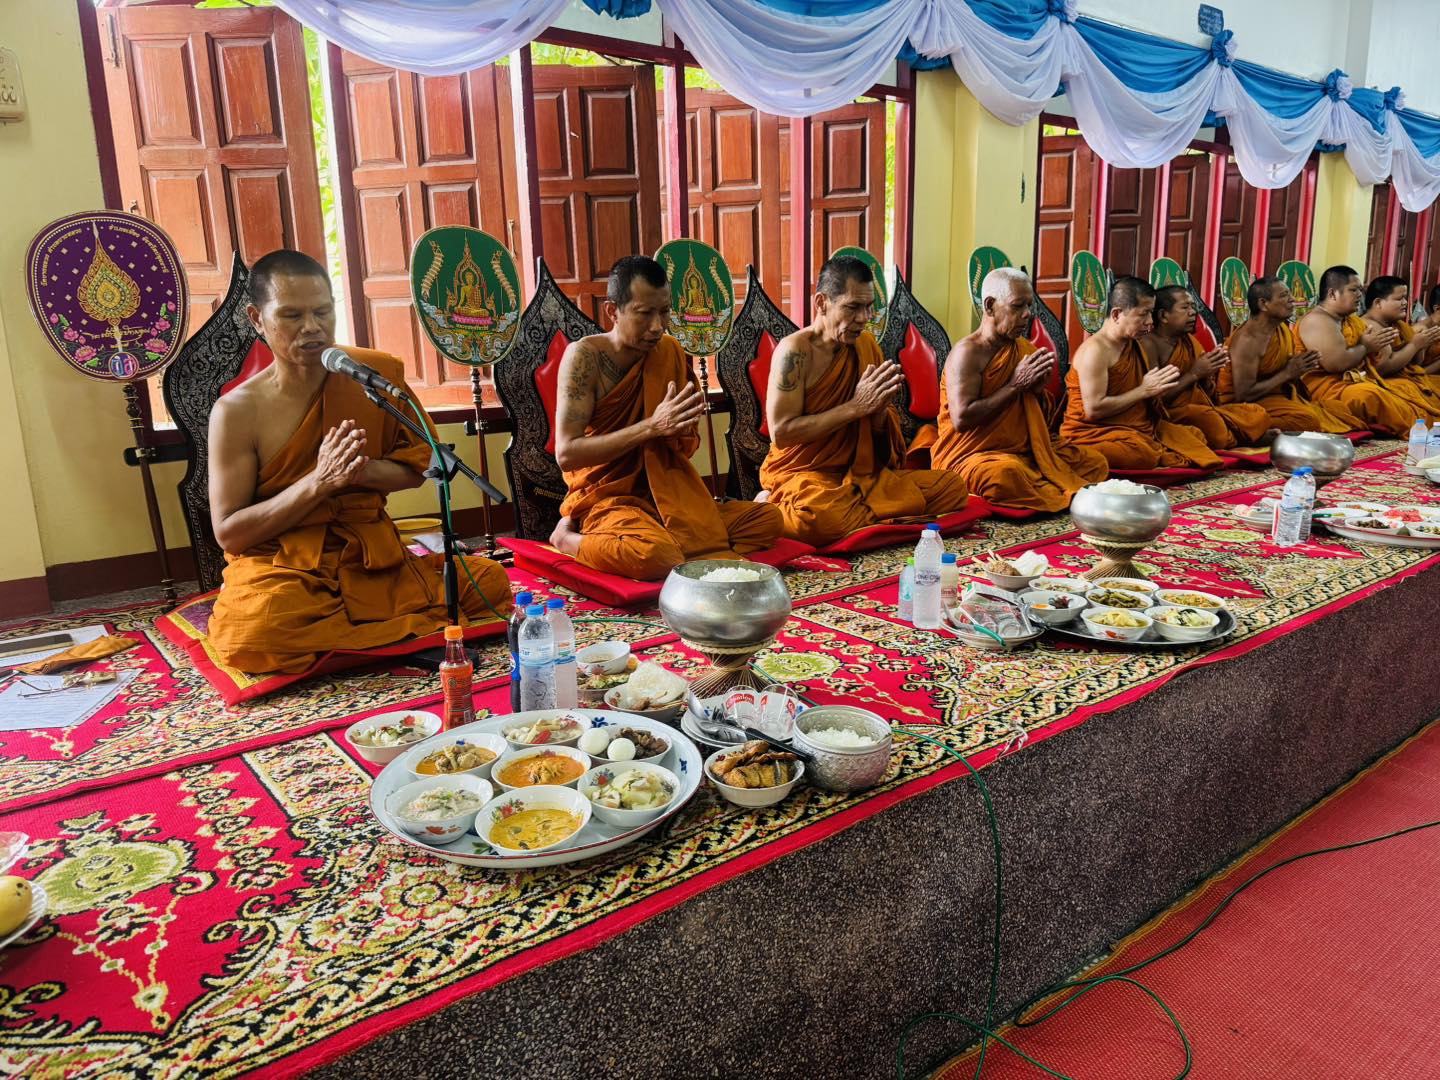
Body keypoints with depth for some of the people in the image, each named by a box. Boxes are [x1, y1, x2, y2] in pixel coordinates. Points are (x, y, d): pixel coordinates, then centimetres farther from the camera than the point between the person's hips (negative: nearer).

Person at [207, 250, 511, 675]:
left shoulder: (377, 373, 3)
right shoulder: (237, 412, -5)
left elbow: (416, 466, 11)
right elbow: (229, 532, -6)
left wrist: (362, 470, -13)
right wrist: (318, 481, -19)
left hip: (370, 557, 3)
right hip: (280, 570, -2)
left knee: (488, 581, -20)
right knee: (257, 631, -38)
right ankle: (412, 631, -16)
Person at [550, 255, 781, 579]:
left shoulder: (670, 352, 5)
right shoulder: (585, 356, -12)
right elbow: (566, 453, -19)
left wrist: (680, 433, -12)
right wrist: (652, 426, -24)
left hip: (666, 497, 6)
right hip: (606, 500, -6)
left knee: (768, 519, -7)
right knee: (657, 555, -37)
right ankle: (568, 537, -7)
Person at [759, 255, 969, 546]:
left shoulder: (866, 344, 8)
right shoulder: (795, 350, -12)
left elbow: (882, 433, 14)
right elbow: (780, 433, -19)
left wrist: (880, 407, -11)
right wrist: (856, 406, -18)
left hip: (863, 473, 7)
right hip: (805, 475, -7)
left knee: (953, 488, -7)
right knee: (821, 516, -41)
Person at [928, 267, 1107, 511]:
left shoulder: (1026, 350, 11)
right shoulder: (968, 352, -12)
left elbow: (1041, 418, 20)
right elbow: (961, 419, -23)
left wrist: (1038, 389, -4)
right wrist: (1015, 385, -17)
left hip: (1024, 452, 7)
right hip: (970, 455, -7)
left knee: (1095, 461, 0)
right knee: (1007, 472, -38)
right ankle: (1064, 497, -13)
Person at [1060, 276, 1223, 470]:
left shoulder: (1134, 344, 12)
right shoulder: (1095, 350, -17)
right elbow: (1093, 410, -24)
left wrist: (1158, 390, 0)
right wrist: (1144, 390, -16)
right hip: (1096, 433, -9)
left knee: (1194, 435, 8)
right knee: (1142, 453, -35)